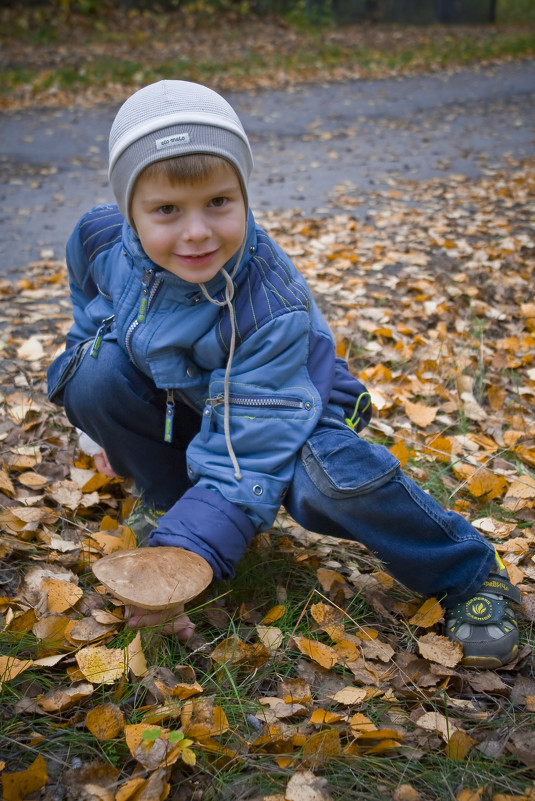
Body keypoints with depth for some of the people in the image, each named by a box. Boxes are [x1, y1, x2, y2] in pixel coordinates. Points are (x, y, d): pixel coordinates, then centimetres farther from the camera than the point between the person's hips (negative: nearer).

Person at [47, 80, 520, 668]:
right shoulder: (98, 241, -21)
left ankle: (471, 574, -8)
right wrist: (113, 427, 7)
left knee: (331, 476, -36)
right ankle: (168, 497, 1)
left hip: (281, 411, -4)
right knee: (96, 370, -26)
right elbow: (90, 317, 4)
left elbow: (245, 459, -36)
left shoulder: (272, 310, -36)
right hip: (171, 401, 5)